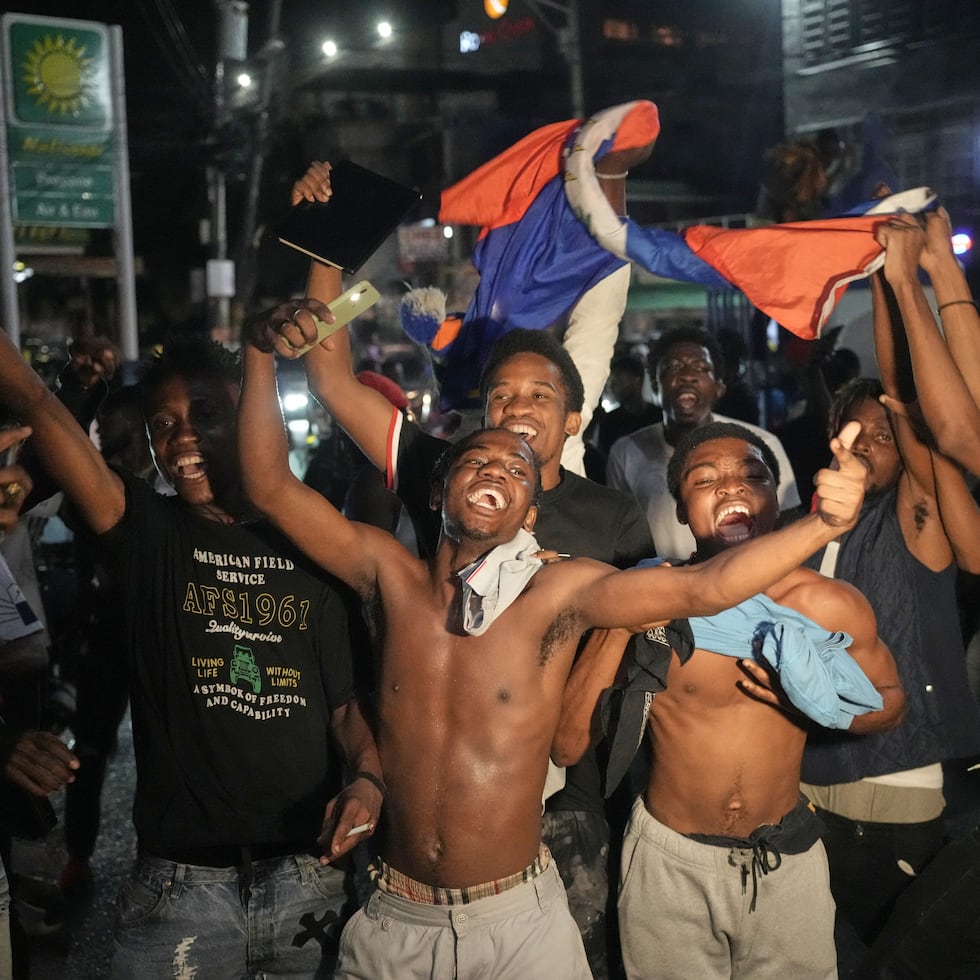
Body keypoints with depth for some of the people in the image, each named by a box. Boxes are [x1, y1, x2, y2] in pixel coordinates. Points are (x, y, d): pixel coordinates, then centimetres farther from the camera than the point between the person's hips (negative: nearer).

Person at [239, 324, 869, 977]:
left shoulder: (560, 594, -11)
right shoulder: (393, 578, -5)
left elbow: (704, 588, -21)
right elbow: (272, 488, -6)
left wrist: (824, 521, -32)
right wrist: (263, 354, -14)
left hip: (519, 922, -2)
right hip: (394, 922, 2)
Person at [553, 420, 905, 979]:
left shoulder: (833, 607, -11)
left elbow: (890, 703, 6)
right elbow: (567, 745, -14)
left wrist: (817, 702, -15)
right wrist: (621, 628, -24)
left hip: (788, 860, 1)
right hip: (670, 859, -1)